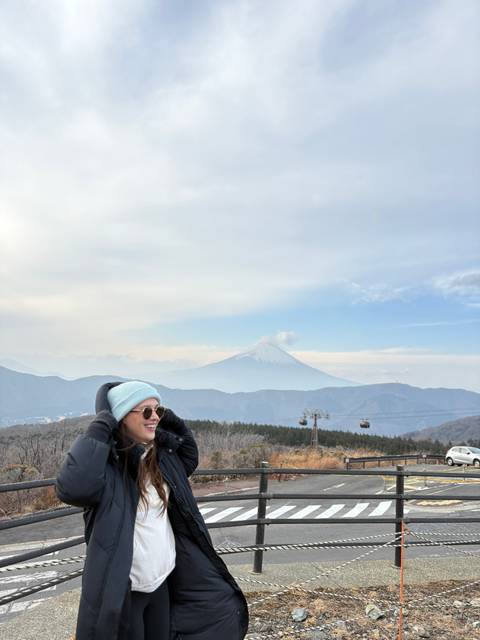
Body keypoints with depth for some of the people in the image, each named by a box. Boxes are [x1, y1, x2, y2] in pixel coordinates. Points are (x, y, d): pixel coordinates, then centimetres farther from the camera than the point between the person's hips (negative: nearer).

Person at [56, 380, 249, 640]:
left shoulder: (159, 454, 1)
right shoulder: (107, 462, -20)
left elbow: (190, 459, 21)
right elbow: (72, 488, -40)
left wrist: (175, 423, 3)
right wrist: (99, 427, -31)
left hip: (163, 578, 7)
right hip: (122, 586, -7)